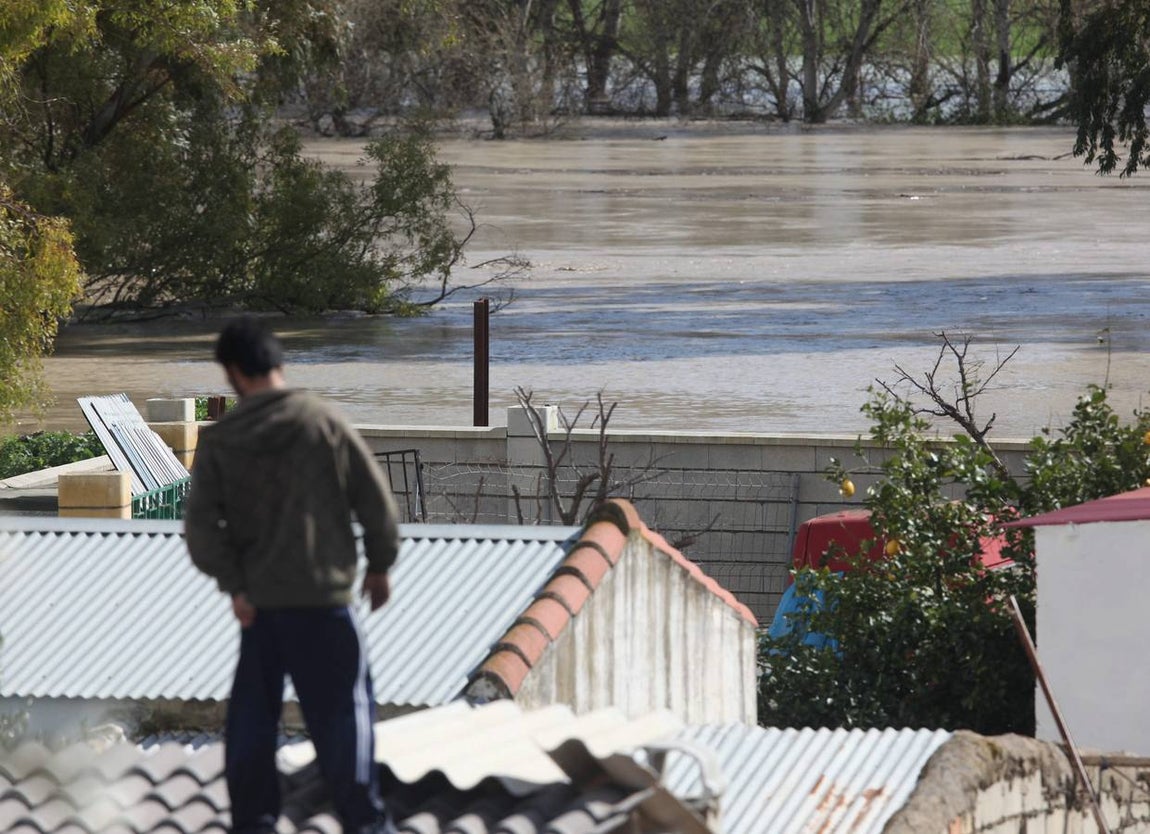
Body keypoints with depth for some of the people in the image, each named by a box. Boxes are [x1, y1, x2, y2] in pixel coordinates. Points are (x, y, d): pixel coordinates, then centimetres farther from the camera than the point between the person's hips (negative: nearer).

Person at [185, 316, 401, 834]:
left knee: (252, 711, 13)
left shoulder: (219, 441, -2)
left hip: (258, 601, 2)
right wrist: (380, 565, 11)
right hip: (323, 596, -2)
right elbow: (375, 499, -3)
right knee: (342, 706, 2)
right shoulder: (324, 423, -7)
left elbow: (201, 525, -6)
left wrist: (233, 585, 0)